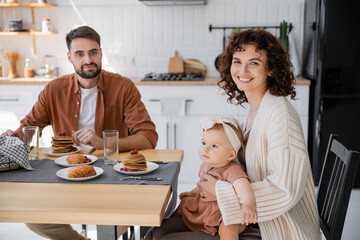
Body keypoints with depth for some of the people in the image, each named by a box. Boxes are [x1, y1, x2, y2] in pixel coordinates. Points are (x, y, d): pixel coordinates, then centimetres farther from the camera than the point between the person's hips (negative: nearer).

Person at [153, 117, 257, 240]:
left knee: (227, 227, -36)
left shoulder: (232, 171, -25)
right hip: (203, 207, 8)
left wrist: (250, 204, -63)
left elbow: (243, 186, -46)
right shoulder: (205, 165, 1)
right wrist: (192, 192, 18)